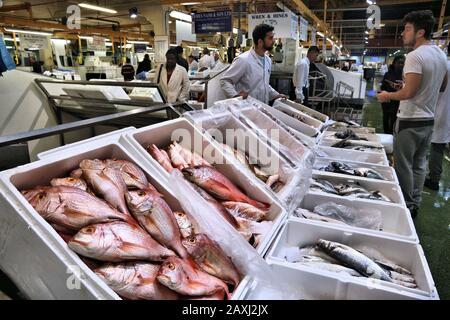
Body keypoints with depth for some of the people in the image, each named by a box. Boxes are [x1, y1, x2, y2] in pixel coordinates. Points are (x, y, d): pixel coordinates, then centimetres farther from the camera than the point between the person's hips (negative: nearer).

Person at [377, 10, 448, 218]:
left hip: (410, 121, -9)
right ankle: (415, 205, 25)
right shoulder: (441, 55, 11)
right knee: (419, 164, 15)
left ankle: (406, 207, 12)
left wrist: (388, 96, -7)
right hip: (429, 119, 9)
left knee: (404, 165, 2)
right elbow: (442, 87, 20)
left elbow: (409, 92, -22)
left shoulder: (415, 56, -18)